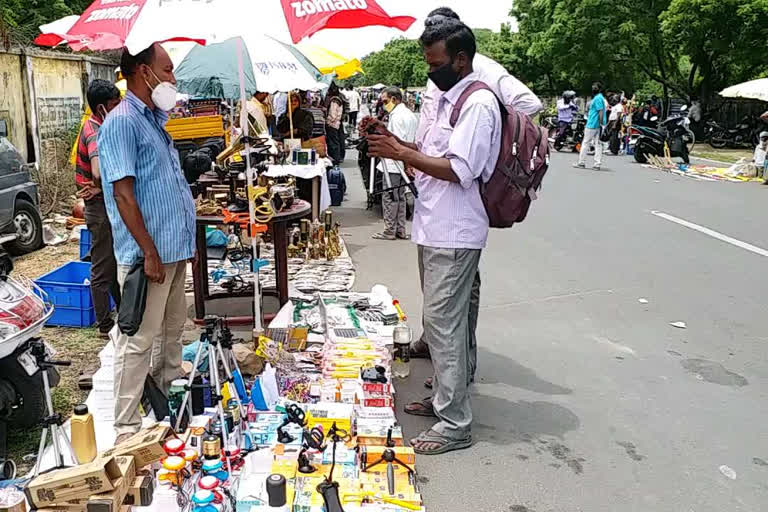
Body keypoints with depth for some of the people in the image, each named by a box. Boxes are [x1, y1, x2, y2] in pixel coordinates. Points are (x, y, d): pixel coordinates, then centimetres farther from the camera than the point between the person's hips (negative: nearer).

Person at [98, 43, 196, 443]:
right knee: (138, 341, -2)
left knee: (172, 332, 21)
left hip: (174, 249, 10)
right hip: (147, 254, -10)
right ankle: (126, 429, 8)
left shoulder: (155, 120, 15)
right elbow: (123, 193, -20)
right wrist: (149, 251, -22)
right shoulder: (122, 123, -14)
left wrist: (187, 241, 20)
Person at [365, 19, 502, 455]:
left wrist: (400, 153, -18)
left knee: (444, 322, -6)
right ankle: (447, 398, 31)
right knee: (446, 319, 17)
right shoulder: (448, 98, 16)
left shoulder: (478, 104, -15)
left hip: (454, 234, -10)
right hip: (436, 229, 10)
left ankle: (455, 424, 3)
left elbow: (459, 169, -22)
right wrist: (393, 141, 6)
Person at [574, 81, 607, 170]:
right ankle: (597, 164, 3)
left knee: (586, 143, 0)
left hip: (592, 125, -9)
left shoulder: (597, 98, -13)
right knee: (598, 144, 4)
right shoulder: (599, 97, 17)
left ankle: (581, 162, 6)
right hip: (597, 125, 9)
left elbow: (601, 112, -20)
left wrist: (601, 124, -25)